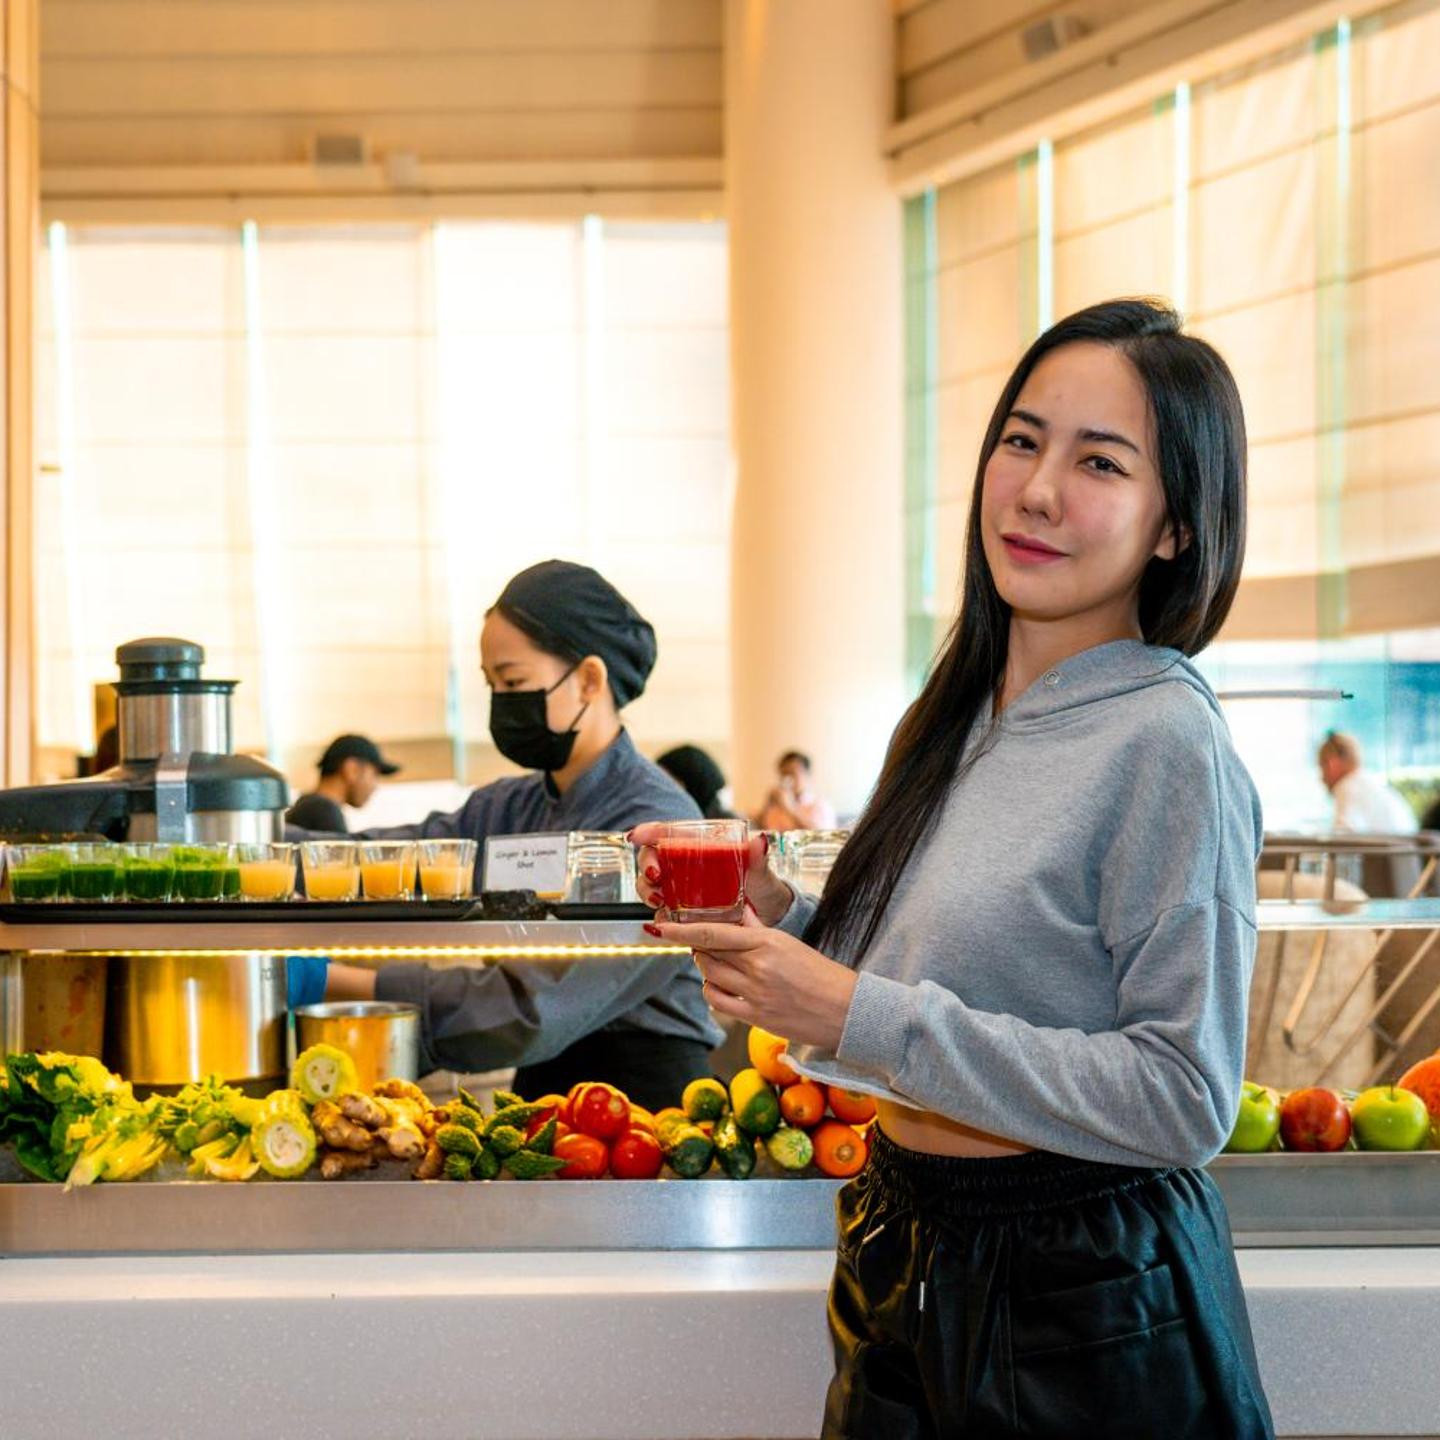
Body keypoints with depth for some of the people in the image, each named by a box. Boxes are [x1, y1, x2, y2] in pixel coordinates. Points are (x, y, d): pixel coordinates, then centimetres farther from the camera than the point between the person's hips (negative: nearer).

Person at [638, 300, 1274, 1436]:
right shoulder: (959, 717, 5)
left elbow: (1184, 1101, -22)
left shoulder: (1166, 742, -17)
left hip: (1083, 1305, -7)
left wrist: (867, 1016, -24)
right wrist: (776, 915, -4)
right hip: (906, 1261, 7)